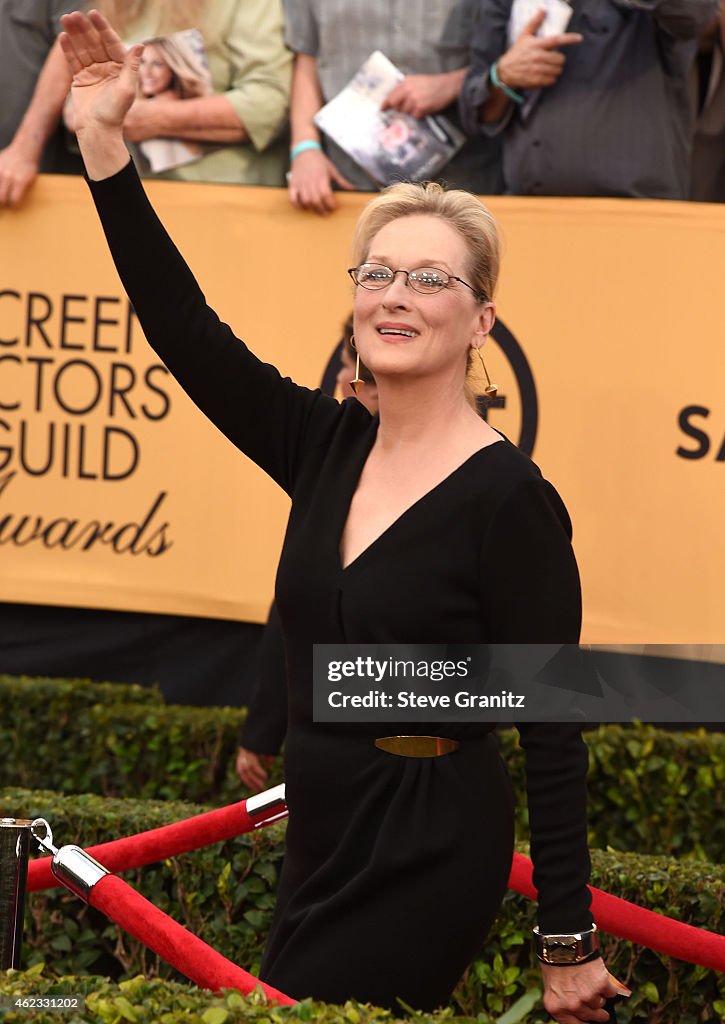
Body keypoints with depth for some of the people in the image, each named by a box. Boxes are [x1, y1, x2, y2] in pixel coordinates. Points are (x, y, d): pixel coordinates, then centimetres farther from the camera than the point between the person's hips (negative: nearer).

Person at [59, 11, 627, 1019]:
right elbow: (186, 329, 1)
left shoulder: (511, 500, -14)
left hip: (426, 866, -7)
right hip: (321, 850, 7)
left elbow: (554, 736, -13)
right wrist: (105, 144, -6)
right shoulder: (329, 449, 5)